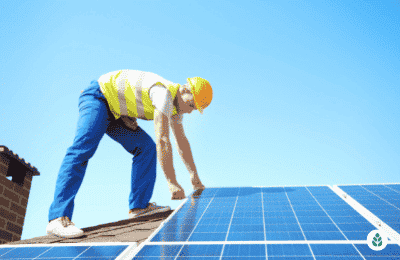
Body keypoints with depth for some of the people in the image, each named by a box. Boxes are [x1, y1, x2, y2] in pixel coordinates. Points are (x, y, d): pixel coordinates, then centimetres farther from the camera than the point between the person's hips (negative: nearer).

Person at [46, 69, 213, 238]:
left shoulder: (176, 104, 3)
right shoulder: (164, 93, -28)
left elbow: (182, 141, 13)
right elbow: (162, 141, -33)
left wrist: (194, 176, 14)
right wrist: (172, 183, -32)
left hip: (117, 113, 10)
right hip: (97, 97, -9)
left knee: (146, 147, -2)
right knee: (82, 149, -26)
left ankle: (139, 206, -3)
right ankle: (58, 218, -33)